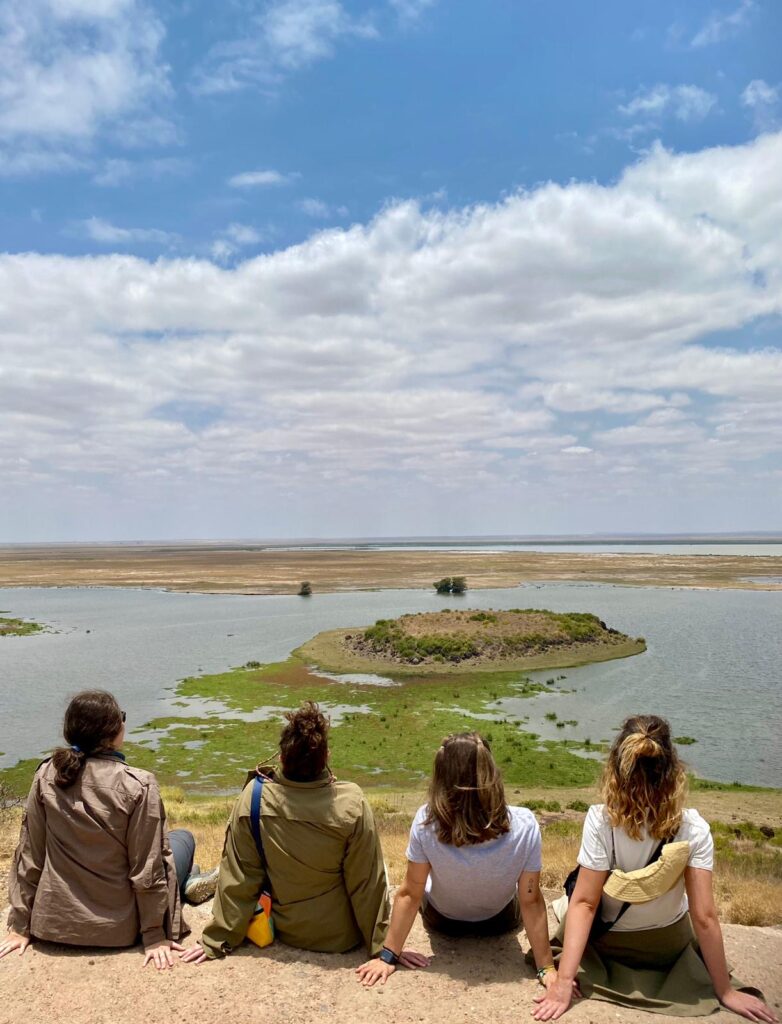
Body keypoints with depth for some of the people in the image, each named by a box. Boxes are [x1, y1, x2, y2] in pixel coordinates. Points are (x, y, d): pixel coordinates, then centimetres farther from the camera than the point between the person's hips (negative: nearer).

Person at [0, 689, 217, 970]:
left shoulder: (47, 775, -11)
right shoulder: (138, 785, -23)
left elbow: (29, 856, -3)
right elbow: (147, 870, -18)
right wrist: (154, 936, -7)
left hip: (55, 922, 4)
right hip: (116, 927, -4)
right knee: (183, 837, 21)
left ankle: (186, 882, 37)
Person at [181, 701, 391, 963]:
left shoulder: (254, 799, -21)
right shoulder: (352, 803, -25)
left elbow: (237, 878, -13)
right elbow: (368, 882, -17)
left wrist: (216, 942, -1)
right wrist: (383, 945, -4)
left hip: (285, 932, 2)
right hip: (342, 938, -2)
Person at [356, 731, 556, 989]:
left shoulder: (427, 822, -35)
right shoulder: (524, 825, -35)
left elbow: (409, 894, -26)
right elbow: (531, 901, -28)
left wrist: (388, 956, -16)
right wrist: (546, 968, -17)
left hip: (441, 921, 0)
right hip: (501, 923, 0)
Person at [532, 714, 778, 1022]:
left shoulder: (600, 820, -30)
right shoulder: (694, 829, -28)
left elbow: (584, 903, -30)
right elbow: (704, 917, -24)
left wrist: (563, 981, -26)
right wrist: (725, 991, -11)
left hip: (605, 941, -2)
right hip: (668, 945, 2)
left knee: (575, 888, 31)